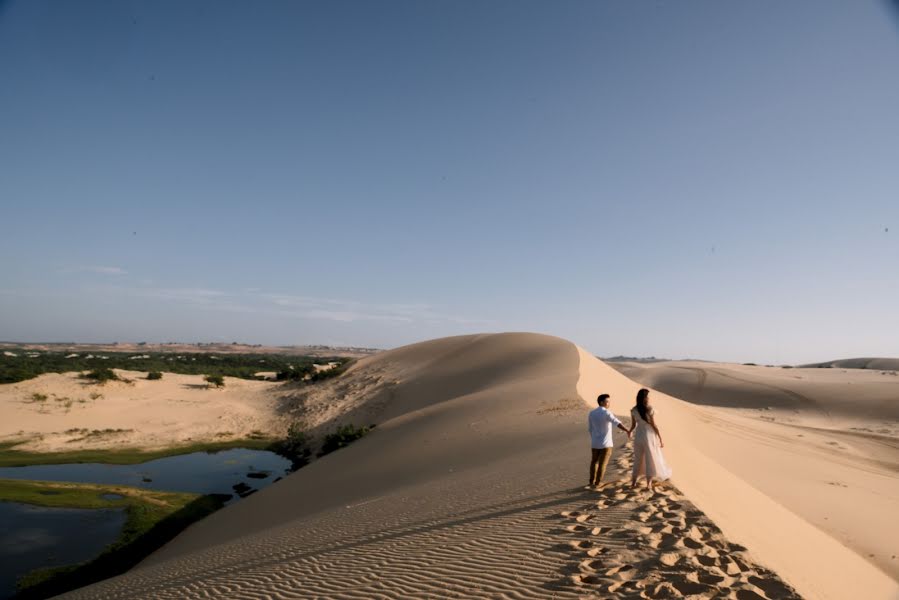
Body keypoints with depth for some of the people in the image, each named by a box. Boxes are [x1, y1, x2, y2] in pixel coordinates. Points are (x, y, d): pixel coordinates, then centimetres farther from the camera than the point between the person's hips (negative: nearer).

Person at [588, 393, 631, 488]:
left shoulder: (591, 413, 3)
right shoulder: (606, 413, -16)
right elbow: (617, 423, -33)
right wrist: (627, 431, -43)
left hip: (595, 442, 5)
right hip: (606, 443, -5)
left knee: (594, 462, 20)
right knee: (602, 464, 4)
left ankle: (592, 482, 24)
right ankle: (597, 483, 6)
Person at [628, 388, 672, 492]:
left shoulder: (633, 410, -5)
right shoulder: (650, 409, -18)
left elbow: (634, 425, 4)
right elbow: (654, 425, -14)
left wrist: (629, 431, 27)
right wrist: (661, 439, -4)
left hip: (638, 436, 4)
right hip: (649, 436, -4)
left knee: (638, 459, 17)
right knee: (650, 460, 9)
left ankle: (633, 482, 22)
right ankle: (649, 484, 13)